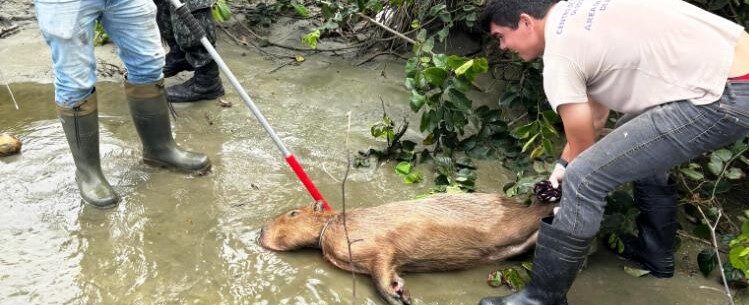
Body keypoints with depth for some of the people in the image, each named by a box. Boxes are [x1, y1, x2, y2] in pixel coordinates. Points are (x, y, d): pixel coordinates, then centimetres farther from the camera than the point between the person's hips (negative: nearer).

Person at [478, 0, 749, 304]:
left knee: (584, 178, -9)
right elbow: (595, 114, 24)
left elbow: (583, 147, 0)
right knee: (644, 156, 31)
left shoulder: (559, 59, -10)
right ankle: (656, 255, 47)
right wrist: (564, 163, 24)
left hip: (722, 98, -10)